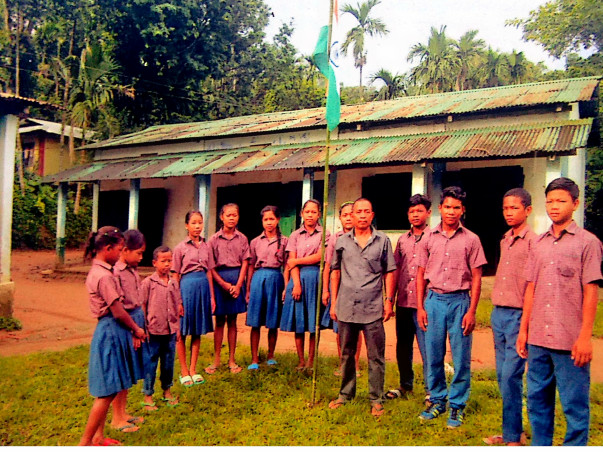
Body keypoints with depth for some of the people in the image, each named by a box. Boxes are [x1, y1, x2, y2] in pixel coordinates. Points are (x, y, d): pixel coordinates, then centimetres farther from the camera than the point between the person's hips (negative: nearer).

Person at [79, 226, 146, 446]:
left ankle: (98, 437, 28)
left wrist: (131, 329, 10)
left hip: (108, 330, 10)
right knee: (108, 391, -1)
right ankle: (85, 442, 10)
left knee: (107, 390, 18)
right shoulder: (104, 276, -20)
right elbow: (118, 312, -18)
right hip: (112, 331, -10)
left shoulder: (97, 271, 10)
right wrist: (136, 329, -3)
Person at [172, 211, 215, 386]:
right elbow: (176, 276, -1)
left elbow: (209, 272, 12)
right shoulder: (181, 248, -2)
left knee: (197, 331, 10)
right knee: (182, 332, 3)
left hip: (203, 286, 4)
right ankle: (184, 371, 15)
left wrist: (212, 296, 10)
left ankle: (193, 370, 20)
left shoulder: (206, 246, 8)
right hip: (187, 286, -4)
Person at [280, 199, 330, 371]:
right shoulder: (295, 235, 10)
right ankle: (301, 361, 11)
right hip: (298, 278, 2)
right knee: (298, 321, 2)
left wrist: (297, 261, -1)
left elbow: (320, 256, -7)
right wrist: (296, 284, -10)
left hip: (316, 279, -2)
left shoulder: (324, 234, 5)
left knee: (314, 322, 0)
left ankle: (311, 361, 10)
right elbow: (292, 262, 2)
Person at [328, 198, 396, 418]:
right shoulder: (342, 241, 7)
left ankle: (376, 399, 15)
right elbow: (335, 272, 10)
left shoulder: (382, 240, 2)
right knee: (346, 354, 14)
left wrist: (389, 301, -2)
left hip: (373, 309, -2)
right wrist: (333, 302, 6)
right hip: (346, 307, 2)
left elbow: (389, 273, 4)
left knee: (376, 356, 3)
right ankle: (345, 394, 28)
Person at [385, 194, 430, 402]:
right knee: (403, 347, 15)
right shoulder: (403, 240, 12)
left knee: (427, 348, 0)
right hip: (403, 302, 5)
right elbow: (396, 270, 13)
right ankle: (405, 386, 30)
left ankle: (431, 391, 15)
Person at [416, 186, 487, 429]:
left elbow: (476, 278, 1)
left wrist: (471, 311, -6)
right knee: (433, 356, 8)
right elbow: (421, 274, 9)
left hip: (460, 301, -2)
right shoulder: (429, 238, 6)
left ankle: (457, 405, 18)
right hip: (434, 300, 2)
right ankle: (437, 400, 25)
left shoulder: (471, 240, 1)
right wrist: (420, 307, 3)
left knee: (461, 358, 4)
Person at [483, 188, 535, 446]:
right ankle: (514, 431, 25)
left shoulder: (533, 242, -10)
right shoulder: (504, 241, 14)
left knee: (511, 377, -5)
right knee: (503, 376, 12)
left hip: (519, 315, -8)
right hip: (498, 313, 8)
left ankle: (513, 437, 9)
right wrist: (496, 312, 16)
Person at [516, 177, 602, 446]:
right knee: (537, 399, 14)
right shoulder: (539, 243, 11)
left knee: (574, 404, 4)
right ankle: (539, 445, 27)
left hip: (570, 342, -5)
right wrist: (523, 329, 10)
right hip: (538, 338, 5)